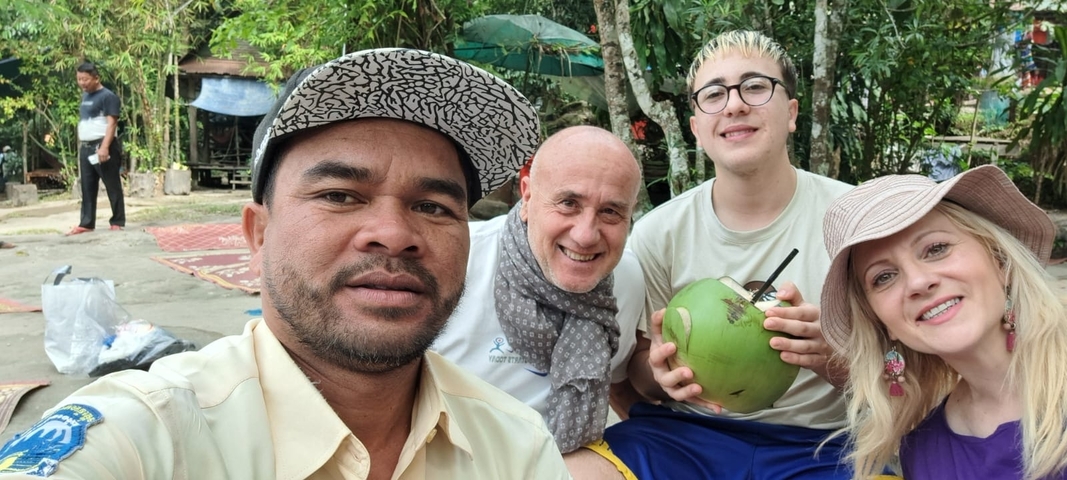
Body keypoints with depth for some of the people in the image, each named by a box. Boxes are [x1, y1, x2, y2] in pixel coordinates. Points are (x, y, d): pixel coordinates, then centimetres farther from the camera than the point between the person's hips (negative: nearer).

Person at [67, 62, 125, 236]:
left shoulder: (108, 96, -8)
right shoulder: (85, 96, 17)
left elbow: (112, 123, -16)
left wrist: (104, 147, -24)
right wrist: (80, 146, 20)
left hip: (103, 147, -8)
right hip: (85, 147, 8)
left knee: (112, 186, -2)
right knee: (87, 188, 9)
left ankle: (117, 222, 4)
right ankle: (86, 223, 13)